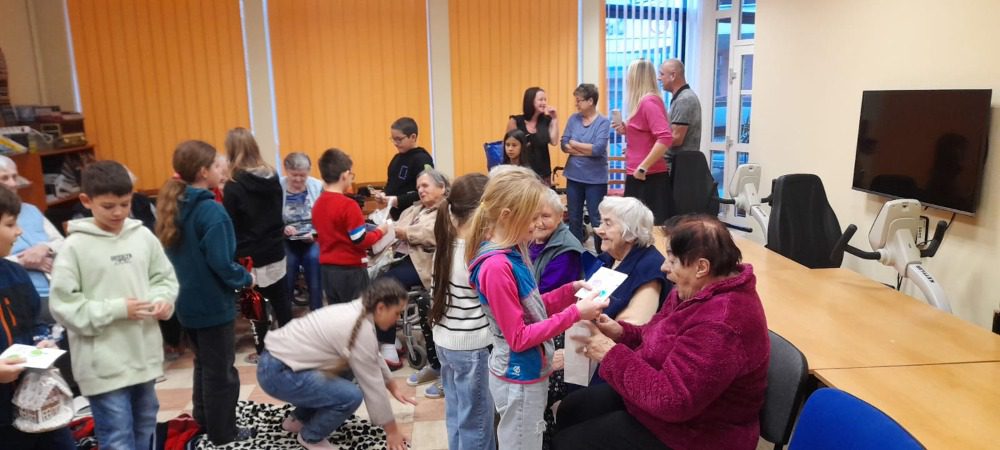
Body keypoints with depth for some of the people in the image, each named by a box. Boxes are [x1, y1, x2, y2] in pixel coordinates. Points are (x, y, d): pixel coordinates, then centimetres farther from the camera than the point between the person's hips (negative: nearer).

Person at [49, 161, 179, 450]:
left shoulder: (143, 236, 0)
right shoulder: (75, 247, -11)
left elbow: (164, 276, 10)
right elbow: (63, 306, -12)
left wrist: (163, 300, -10)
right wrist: (117, 309, -17)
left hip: (144, 354, 5)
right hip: (104, 364, -4)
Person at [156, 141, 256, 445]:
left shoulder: (174, 206, 4)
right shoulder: (211, 210, -22)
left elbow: (178, 254, 12)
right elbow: (220, 263, -26)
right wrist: (246, 279, -10)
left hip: (187, 302, 8)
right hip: (213, 304, -8)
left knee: (203, 364, 23)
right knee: (221, 371, 6)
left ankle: (204, 420, 36)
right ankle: (222, 433, 19)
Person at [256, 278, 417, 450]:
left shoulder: (356, 312, 7)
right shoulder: (362, 331, -21)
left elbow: (374, 360, 22)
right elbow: (373, 386, -14)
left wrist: (393, 386, 27)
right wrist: (391, 430, -5)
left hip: (279, 356, 10)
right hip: (278, 374, -10)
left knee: (347, 370, 19)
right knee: (351, 395, -16)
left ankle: (298, 419, 27)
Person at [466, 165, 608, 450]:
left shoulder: (512, 253, 1)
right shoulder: (496, 266, -26)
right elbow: (519, 338, -23)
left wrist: (569, 291, 0)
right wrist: (574, 313, -24)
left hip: (529, 371, 8)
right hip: (519, 378, -8)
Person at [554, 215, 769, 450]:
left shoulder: (720, 325, -33)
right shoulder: (700, 290, -1)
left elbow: (670, 400, -34)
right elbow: (665, 338, 11)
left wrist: (612, 354, -25)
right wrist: (621, 332, -8)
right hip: (665, 394, 10)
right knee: (572, 408, 14)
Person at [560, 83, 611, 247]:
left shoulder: (603, 122, -8)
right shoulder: (573, 119, 4)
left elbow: (598, 149, -19)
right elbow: (563, 145, -2)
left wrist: (574, 144, -8)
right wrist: (587, 150, -14)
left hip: (595, 179, -4)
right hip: (574, 176, 4)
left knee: (597, 220, 2)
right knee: (574, 219, 13)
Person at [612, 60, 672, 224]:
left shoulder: (649, 102, -14)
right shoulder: (643, 102, 15)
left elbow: (665, 138, -25)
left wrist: (643, 167, -23)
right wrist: (626, 130, 9)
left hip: (648, 177, -10)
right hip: (638, 176, 10)